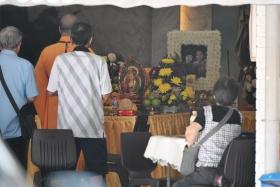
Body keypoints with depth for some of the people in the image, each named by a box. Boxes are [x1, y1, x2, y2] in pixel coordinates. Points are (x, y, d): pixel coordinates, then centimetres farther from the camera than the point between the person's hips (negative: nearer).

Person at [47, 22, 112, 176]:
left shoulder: (60, 60, -5)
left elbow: (51, 91, 1)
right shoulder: (99, 61, -7)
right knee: (96, 170, 7)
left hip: (67, 125, 1)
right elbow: (105, 95, -5)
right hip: (93, 126, -1)